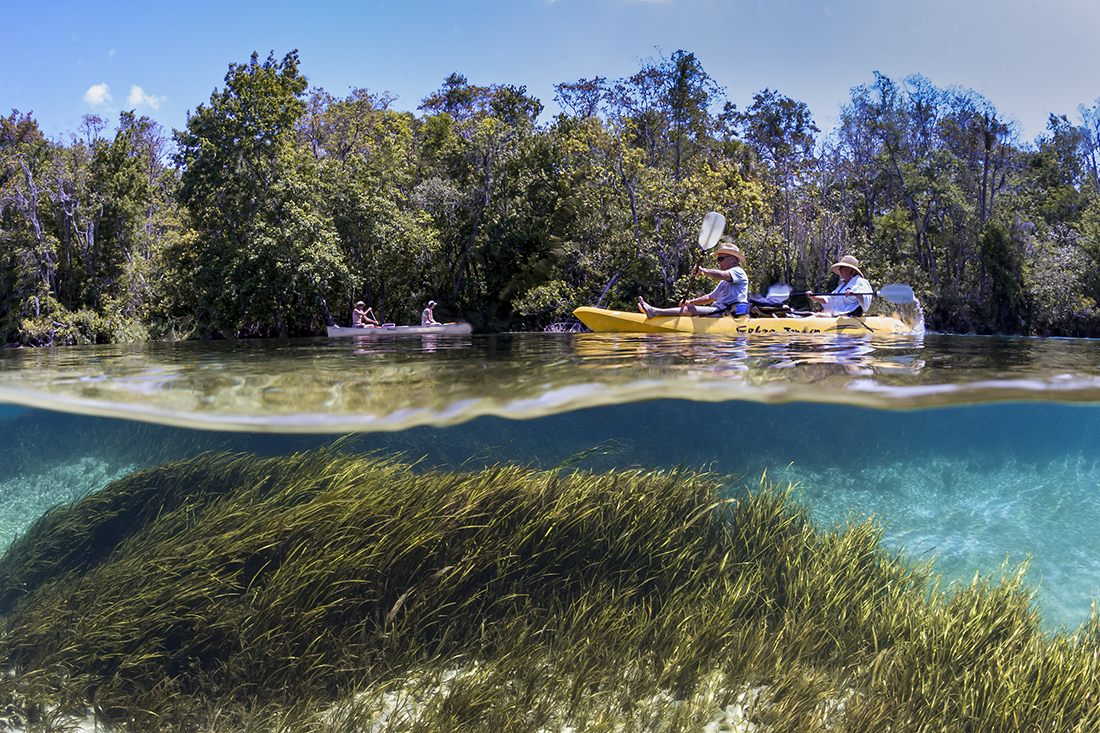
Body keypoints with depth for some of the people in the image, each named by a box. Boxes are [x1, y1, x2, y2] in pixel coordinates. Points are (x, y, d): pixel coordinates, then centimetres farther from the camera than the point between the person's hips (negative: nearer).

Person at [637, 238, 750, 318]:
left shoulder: (738, 271, -3)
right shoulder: (725, 282, 30)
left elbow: (721, 275, -25)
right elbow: (710, 297, 29)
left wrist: (703, 270, -13)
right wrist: (690, 302, 16)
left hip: (728, 313, -9)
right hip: (721, 311, 9)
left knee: (689, 309, -20)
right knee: (689, 307, 0)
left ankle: (654, 312, -27)